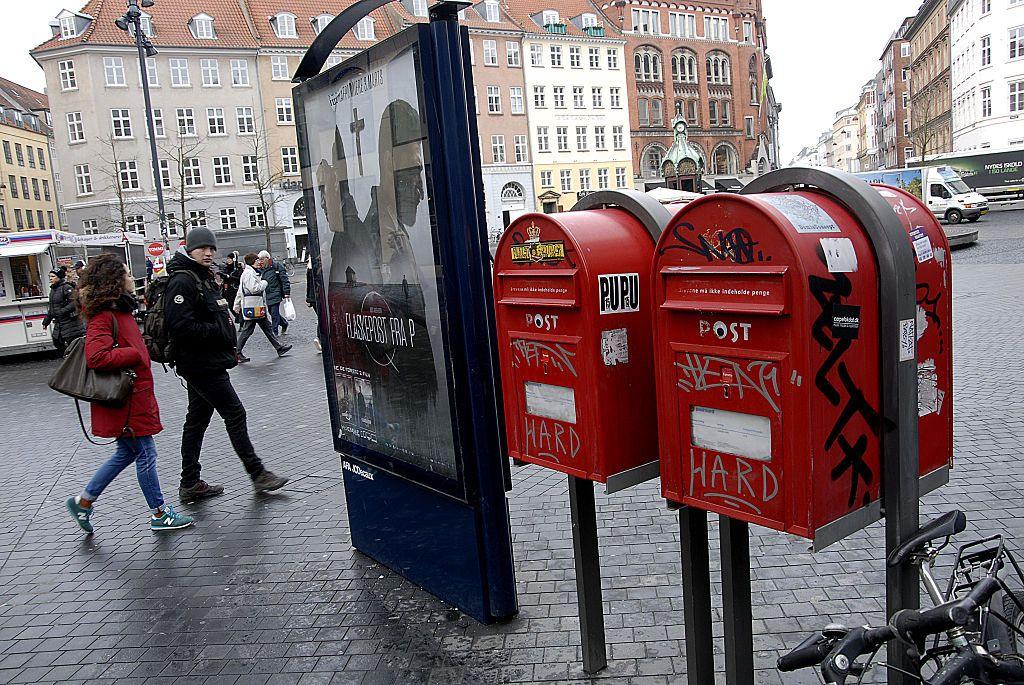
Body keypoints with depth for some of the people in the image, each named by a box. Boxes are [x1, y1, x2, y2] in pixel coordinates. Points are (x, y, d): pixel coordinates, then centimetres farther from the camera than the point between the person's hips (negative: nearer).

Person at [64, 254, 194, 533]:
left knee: (127, 452, 19)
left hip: (134, 395, 10)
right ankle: (160, 514, 14)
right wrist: (134, 355, -21)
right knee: (145, 455, 1)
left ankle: (83, 501, 29)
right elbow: (96, 357, -30)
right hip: (124, 399, -10)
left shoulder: (119, 310, 12)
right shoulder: (103, 316, -19)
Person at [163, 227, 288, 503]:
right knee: (235, 413, -5)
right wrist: (219, 331, -17)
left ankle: (190, 484, 20)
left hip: (207, 363, 10)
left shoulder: (206, 278, 17)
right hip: (201, 364, -10)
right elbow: (181, 325, -25)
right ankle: (258, 474, 4)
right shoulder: (182, 281, -15)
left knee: (197, 420, 13)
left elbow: (220, 314, 28)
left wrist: (230, 349, 17)